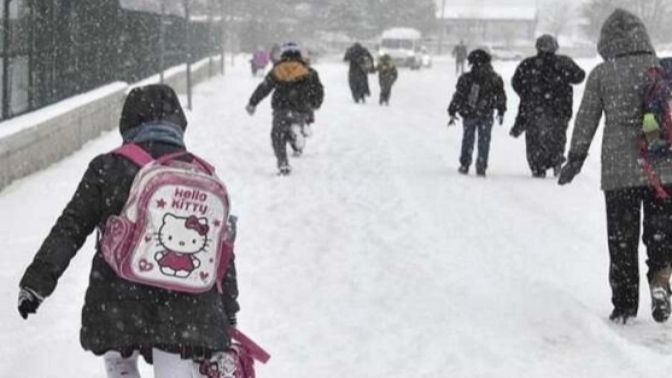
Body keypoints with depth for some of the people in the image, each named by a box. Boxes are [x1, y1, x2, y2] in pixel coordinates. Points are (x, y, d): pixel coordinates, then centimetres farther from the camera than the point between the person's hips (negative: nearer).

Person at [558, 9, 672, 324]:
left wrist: (575, 159, 11)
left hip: (618, 170, 0)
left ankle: (624, 305, 13)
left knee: (621, 238, 9)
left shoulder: (601, 74, -2)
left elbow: (586, 121, 1)